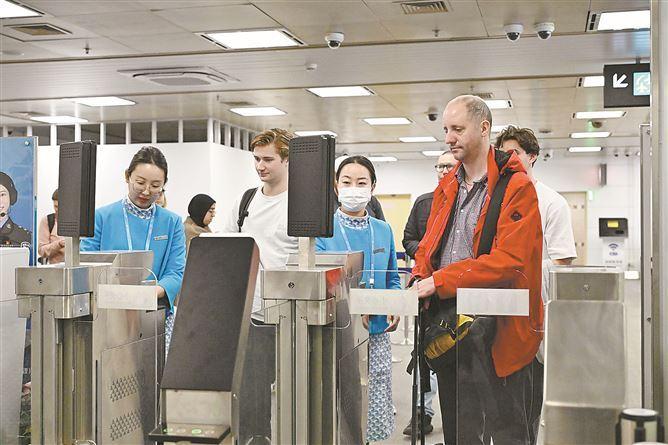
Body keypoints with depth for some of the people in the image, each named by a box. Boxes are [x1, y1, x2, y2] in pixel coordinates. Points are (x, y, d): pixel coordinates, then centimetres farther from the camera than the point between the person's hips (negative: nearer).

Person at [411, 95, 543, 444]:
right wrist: (419, 278, -4)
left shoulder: (516, 186, -9)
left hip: (496, 327, -7)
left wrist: (440, 281, -19)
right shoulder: (447, 186, 14)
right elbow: (428, 245, 18)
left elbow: (508, 260, -19)